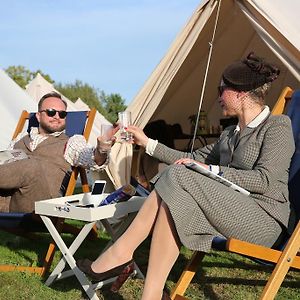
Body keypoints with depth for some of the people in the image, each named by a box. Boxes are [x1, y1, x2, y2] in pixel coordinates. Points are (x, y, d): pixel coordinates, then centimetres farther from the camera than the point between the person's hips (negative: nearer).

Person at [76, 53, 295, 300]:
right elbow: (193, 158, 25)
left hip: (263, 219, -7)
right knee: (176, 202, -24)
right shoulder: (231, 133, 22)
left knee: (177, 179, -24)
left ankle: (120, 253, -18)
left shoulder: (277, 126, -3)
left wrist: (210, 170, -16)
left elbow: (265, 180, -16)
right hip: (231, 213, 7)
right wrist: (148, 144, 23)